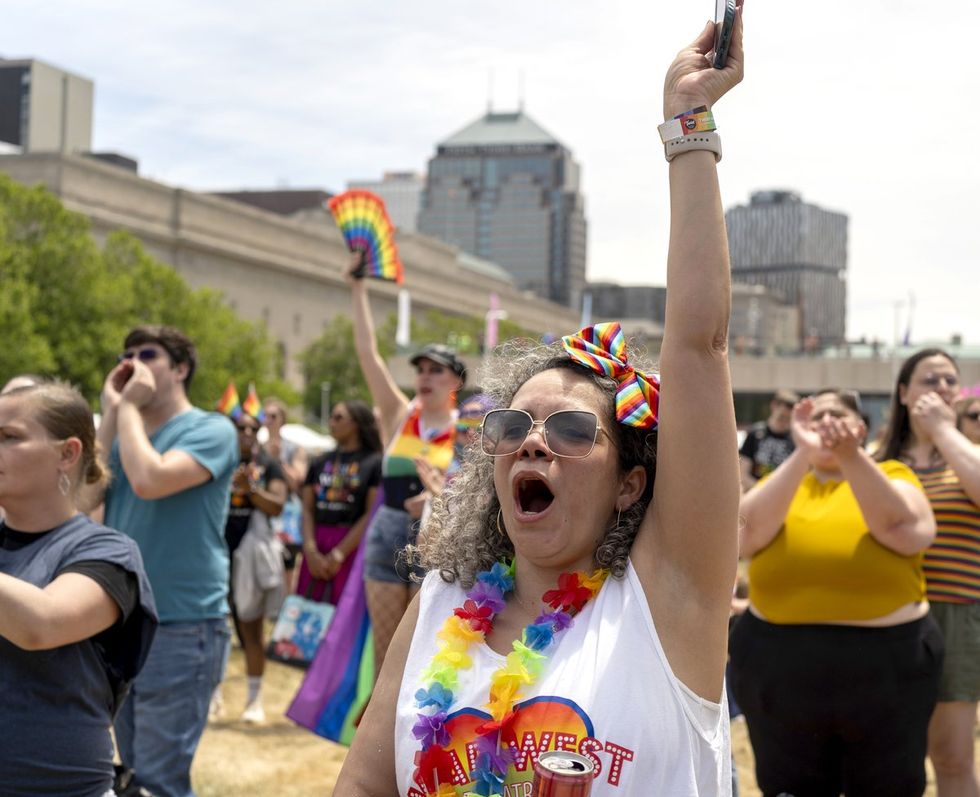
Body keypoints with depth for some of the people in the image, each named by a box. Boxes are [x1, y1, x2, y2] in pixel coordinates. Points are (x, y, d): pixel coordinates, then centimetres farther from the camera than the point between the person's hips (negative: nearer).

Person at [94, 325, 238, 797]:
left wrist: (129, 406, -10)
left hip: (181, 628, -7)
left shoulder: (210, 430, -6)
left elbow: (149, 480, -24)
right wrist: (111, 412, -1)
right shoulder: (124, 432, 13)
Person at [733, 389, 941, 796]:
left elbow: (906, 531, -15)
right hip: (781, 665, 2)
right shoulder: (782, 482, 10)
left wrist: (851, 456, -26)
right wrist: (802, 453, -21)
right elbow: (748, 532, -11)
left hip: (884, 663, -1)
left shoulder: (892, 475, 6)